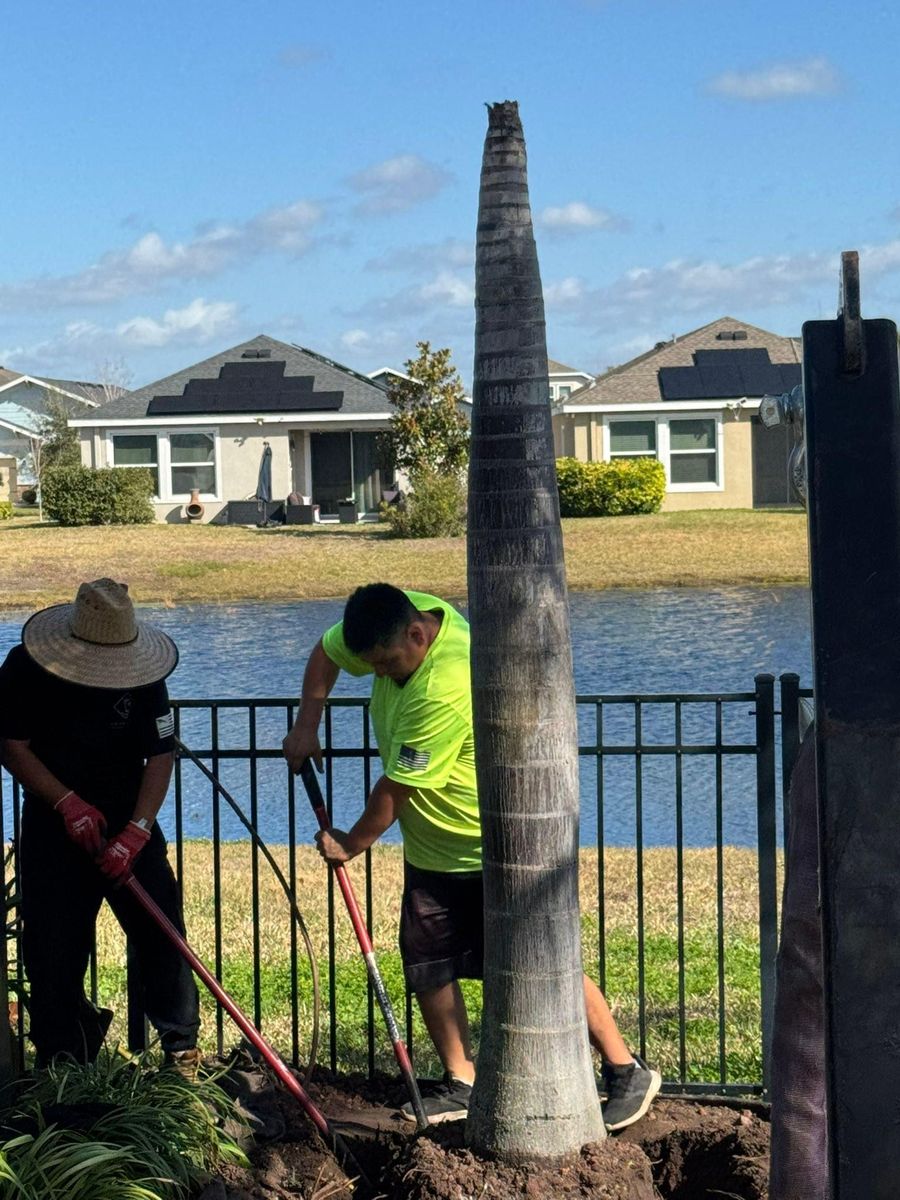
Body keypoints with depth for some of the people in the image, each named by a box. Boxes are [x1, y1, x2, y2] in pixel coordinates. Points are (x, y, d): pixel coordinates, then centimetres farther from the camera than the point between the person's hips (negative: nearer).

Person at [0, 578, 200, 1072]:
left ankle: (182, 1050, 16)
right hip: (52, 826, 0)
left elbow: (161, 754, -10)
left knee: (161, 935, -2)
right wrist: (68, 803, -20)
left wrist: (137, 830, -20)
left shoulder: (143, 675, -10)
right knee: (52, 955, 3)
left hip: (128, 823, 1)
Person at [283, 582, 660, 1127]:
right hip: (432, 846, 8)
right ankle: (462, 1083, 20)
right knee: (427, 965, 7)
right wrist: (307, 726, 4)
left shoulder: (446, 690, -34)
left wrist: (350, 844, -9)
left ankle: (628, 1072, 8)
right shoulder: (402, 618, -8)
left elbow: (395, 791, -24)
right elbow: (327, 652, 13)